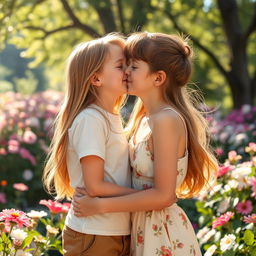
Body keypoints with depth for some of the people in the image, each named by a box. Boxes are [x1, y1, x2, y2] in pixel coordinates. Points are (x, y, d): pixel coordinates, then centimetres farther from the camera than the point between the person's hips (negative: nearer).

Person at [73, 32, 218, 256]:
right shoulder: (145, 119, 8)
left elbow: (163, 195, -21)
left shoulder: (166, 120, -20)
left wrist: (99, 205, -18)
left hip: (163, 236, -8)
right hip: (143, 229, 8)